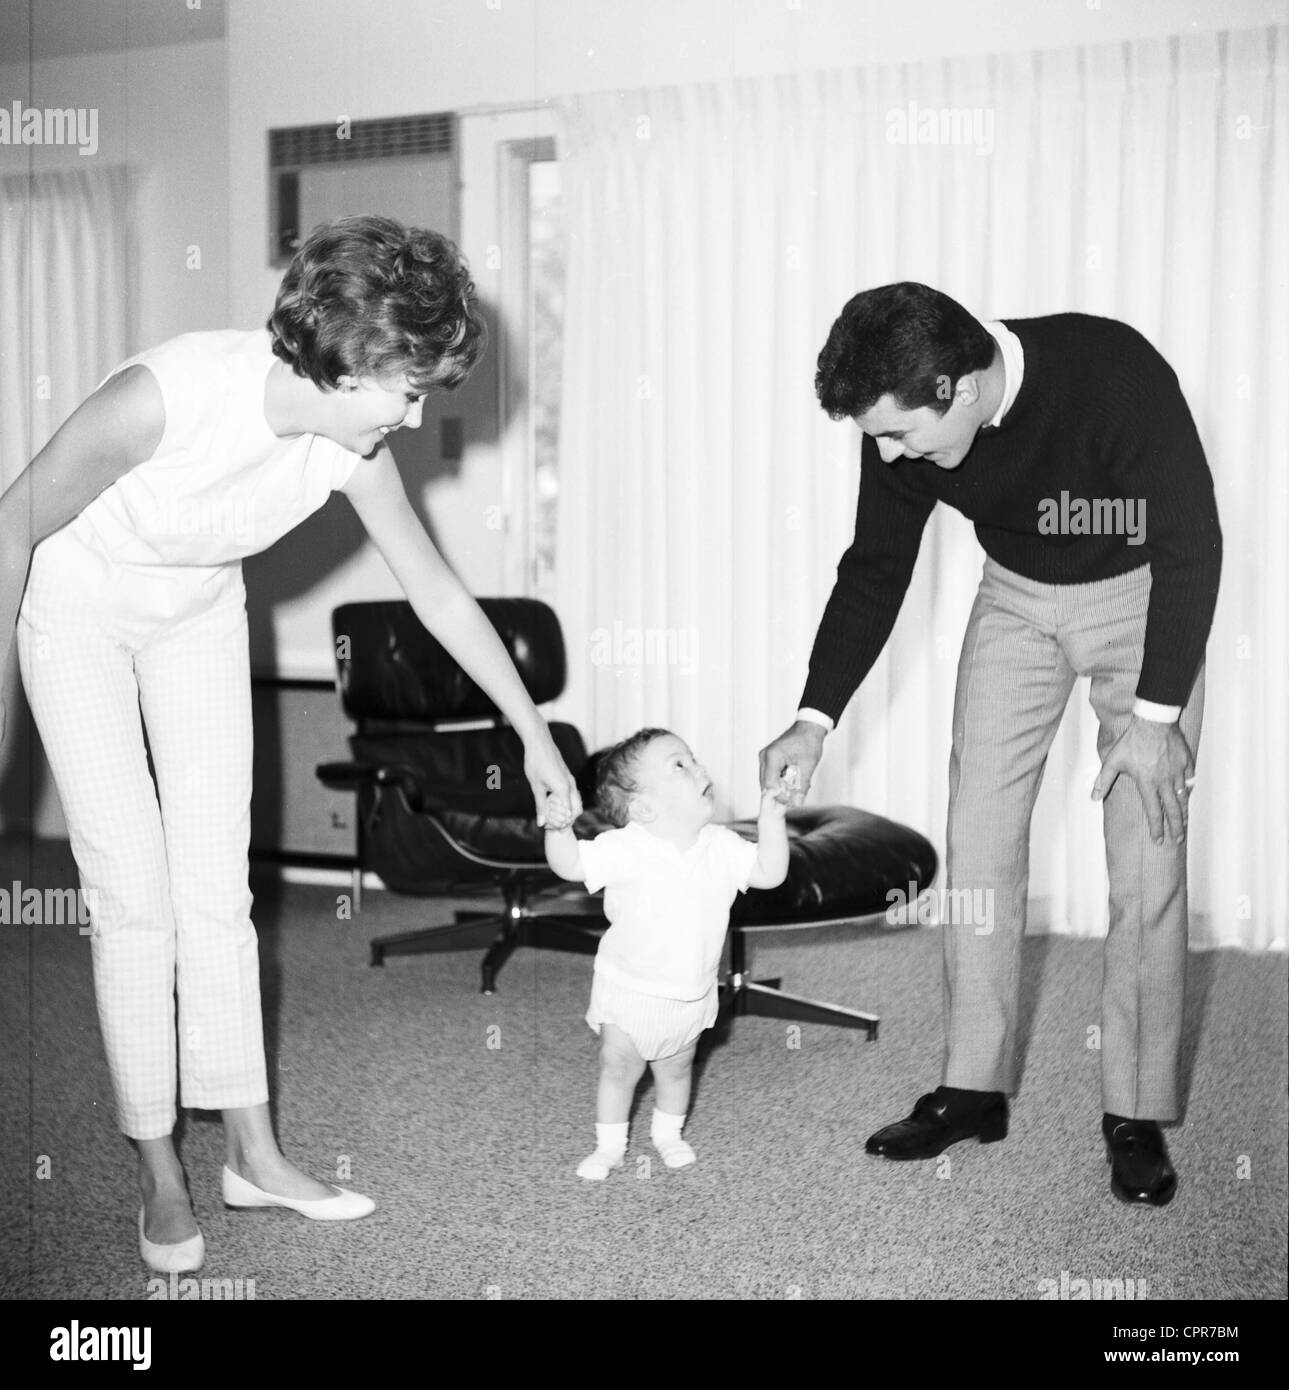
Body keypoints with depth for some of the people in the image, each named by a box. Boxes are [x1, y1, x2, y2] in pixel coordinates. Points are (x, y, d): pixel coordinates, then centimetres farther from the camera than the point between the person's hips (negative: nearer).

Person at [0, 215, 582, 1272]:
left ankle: (254, 1153, 15)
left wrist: (536, 736, 1)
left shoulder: (354, 452, -21)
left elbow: (442, 597, -6)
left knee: (218, 888, 4)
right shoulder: (166, 395, -38)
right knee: (134, 896, -5)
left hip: (200, 614, 4)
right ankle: (161, 1176, 9)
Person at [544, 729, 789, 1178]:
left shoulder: (720, 846, -8)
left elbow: (769, 873, -5)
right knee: (618, 1069, 11)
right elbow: (570, 865, -23)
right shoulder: (623, 848, -22)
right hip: (628, 990, -3)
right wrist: (558, 827, -42)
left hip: (691, 994, 4)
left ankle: (668, 1134, 45)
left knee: (676, 1070, 21)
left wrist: (771, 817, -14)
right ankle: (609, 1146, 30)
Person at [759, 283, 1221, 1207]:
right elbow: (875, 572, -4)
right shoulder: (907, 432, -18)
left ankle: (1137, 1115, 2)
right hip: (1018, 595, 4)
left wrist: (1154, 716, -26)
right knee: (979, 836, -2)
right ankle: (975, 1088, 9)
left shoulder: (1116, 375, -33)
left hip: (1141, 594, -4)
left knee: (1148, 854, -8)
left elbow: (1192, 541, -25)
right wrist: (817, 717, -11)